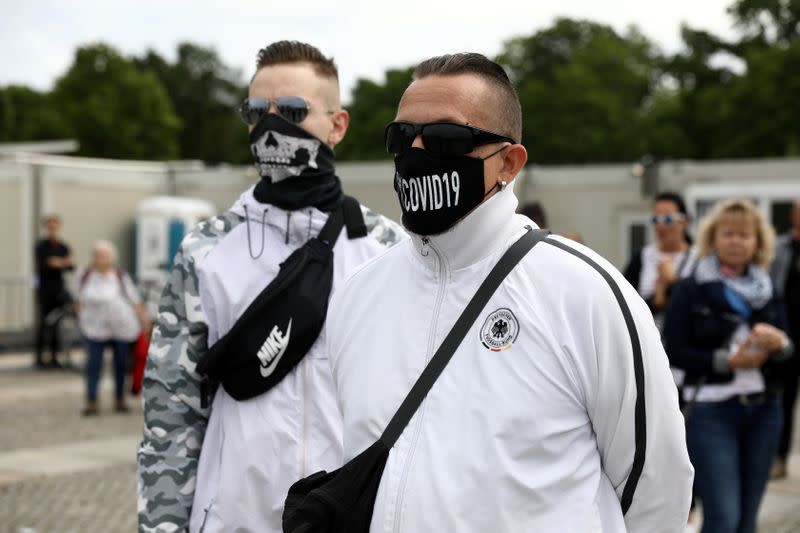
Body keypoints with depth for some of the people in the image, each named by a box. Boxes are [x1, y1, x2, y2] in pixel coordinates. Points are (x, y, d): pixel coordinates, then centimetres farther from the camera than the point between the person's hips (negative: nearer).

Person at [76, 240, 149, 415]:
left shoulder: (121, 277, -4)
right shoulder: (86, 276, 2)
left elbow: (135, 300, -1)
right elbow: (80, 299, 15)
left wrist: (144, 318, -1)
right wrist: (81, 317, 15)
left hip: (122, 327, 0)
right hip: (95, 327, 1)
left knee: (121, 364, 8)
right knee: (93, 363, -9)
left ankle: (120, 400, 21)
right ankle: (91, 401, -6)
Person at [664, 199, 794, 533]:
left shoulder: (768, 292, 11)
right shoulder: (690, 291, -2)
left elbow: (787, 353, 11)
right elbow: (674, 352, -8)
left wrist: (779, 343, -12)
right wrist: (727, 360, -18)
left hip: (764, 410, 5)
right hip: (712, 411, -5)